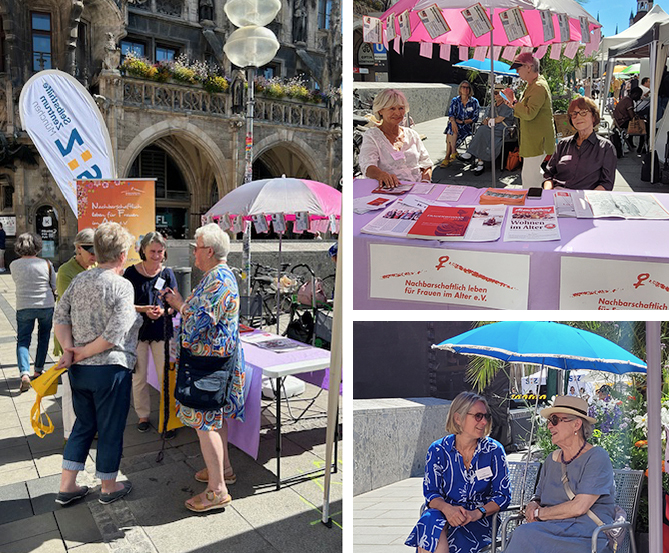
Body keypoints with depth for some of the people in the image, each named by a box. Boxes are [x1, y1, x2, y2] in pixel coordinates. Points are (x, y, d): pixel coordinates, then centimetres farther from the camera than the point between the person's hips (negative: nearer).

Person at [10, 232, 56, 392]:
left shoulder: (13, 265, -5)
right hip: (46, 306, 0)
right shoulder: (46, 264, -9)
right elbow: (55, 286, 0)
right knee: (43, 338, 16)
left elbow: (17, 281, 12)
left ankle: (24, 373, -11)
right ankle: (38, 370, 23)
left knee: (23, 340, 6)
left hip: (24, 307, 0)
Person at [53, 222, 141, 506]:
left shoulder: (79, 280, 5)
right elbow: (114, 335, -22)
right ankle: (108, 487, 27)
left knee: (84, 425, 22)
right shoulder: (122, 286, -16)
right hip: (110, 370, -7)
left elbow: (60, 316, 4)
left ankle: (67, 486, 28)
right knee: (110, 429, 10)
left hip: (79, 370, 7)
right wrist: (82, 353, -11)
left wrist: (69, 349, -4)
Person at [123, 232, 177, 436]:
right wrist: (143, 309, -19)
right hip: (137, 330, 0)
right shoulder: (131, 273, -5)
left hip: (162, 330, 0)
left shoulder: (167, 273, -1)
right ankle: (143, 415, 29)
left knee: (165, 377, 3)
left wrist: (163, 310, -19)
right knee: (138, 377, 11)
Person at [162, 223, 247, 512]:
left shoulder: (217, 280, -23)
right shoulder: (222, 274, 11)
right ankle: (224, 469, 35)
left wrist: (179, 304, -10)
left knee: (205, 423, -3)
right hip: (217, 358, 11)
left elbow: (199, 324, -26)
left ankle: (217, 491, 6)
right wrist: (181, 303, 13)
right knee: (215, 418, 21)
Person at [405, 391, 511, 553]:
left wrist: (477, 513, -19)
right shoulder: (438, 450, 0)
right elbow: (431, 492, -2)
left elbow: (503, 495, -1)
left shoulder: (494, 450, 0)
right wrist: (447, 508, -25)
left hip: (480, 520, -2)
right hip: (445, 514, 2)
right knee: (430, 520, -35)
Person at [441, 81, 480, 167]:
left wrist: (463, 122, -14)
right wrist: (453, 121, -26)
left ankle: (447, 156, -31)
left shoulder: (474, 102, 5)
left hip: (468, 126, -2)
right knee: (451, 127, -34)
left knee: (450, 133, -32)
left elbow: (475, 118, -1)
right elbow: (451, 114, -3)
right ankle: (453, 151, -31)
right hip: (456, 124, 3)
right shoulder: (455, 101, 10)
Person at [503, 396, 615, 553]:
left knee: (525, 535, -31)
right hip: (552, 528, 5)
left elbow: (579, 507, -15)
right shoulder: (551, 460, 16)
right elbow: (538, 497, 23)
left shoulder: (597, 458, -5)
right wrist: (533, 505, -2)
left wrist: (539, 513, -6)